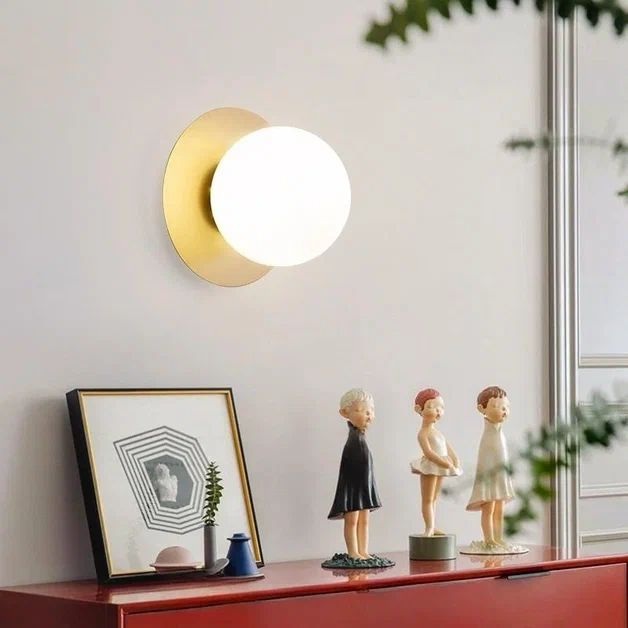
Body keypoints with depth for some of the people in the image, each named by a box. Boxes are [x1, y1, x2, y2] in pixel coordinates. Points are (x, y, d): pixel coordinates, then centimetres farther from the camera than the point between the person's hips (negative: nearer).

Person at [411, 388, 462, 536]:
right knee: (427, 499, -3)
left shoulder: (436, 431, 16)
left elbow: (447, 446, 16)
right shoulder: (423, 433, -12)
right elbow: (428, 452, -23)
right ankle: (429, 527, -4)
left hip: (441, 467, 9)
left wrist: (455, 459, -1)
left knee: (433, 499, 13)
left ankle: (431, 527, 18)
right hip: (430, 467, -9)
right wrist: (445, 463, -27)